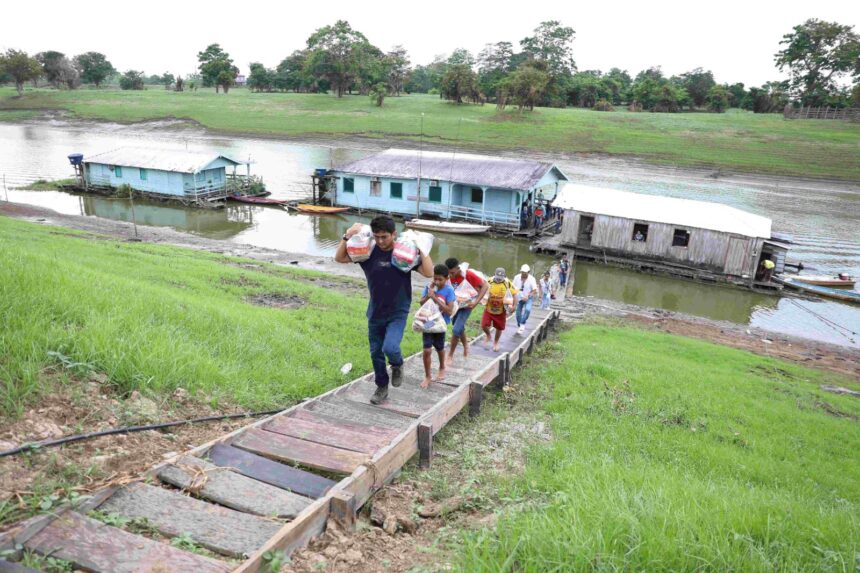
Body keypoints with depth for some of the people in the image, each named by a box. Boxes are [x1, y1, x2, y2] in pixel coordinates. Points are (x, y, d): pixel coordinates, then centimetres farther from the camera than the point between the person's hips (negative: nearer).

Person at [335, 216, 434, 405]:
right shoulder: (369, 252, -7)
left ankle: (397, 365, 13)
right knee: (376, 353, 13)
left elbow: (429, 273, -20)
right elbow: (339, 258, -1)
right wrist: (347, 236, -14)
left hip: (398, 313, -4)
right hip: (375, 313, 4)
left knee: (390, 347, -24)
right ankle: (382, 387, 35)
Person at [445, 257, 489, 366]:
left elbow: (485, 286, -22)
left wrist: (476, 302, -25)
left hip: (466, 306, -4)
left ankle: (450, 355, 5)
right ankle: (466, 345, 49)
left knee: (456, 330, -12)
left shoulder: (469, 274, -28)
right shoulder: (448, 276, -17)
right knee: (460, 328, 21)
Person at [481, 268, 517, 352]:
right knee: (484, 325, -8)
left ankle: (496, 343, 40)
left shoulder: (508, 283, -12)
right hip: (489, 309, 0)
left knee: (499, 328, 13)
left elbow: (514, 294, -3)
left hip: (501, 311, 0)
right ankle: (488, 336, 27)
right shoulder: (489, 282, -11)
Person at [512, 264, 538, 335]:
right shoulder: (517, 277, -10)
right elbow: (513, 287, 3)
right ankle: (519, 326, 27)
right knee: (518, 313, 6)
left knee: (527, 309, -29)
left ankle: (522, 324, -15)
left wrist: (527, 296, -30)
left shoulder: (531, 279, -18)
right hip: (519, 298, 3)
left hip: (528, 298, -3)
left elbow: (534, 291, -17)